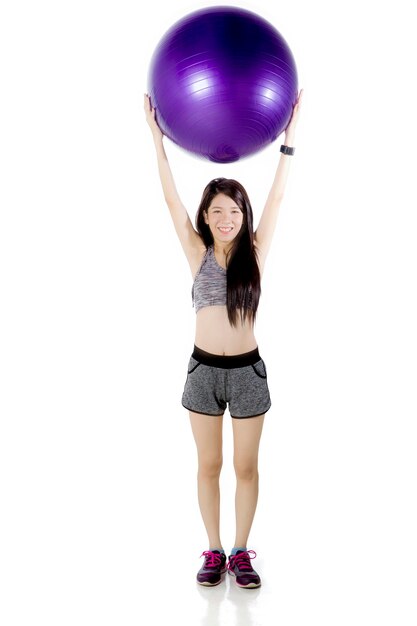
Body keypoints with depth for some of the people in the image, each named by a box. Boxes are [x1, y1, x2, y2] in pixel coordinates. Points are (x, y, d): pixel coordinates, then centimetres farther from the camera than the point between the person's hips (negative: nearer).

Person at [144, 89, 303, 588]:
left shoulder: (254, 252, -3)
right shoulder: (198, 253, -2)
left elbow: (276, 197, -8)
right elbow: (171, 199, -7)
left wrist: (289, 136, -11)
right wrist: (157, 138, -10)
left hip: (247, 370, 0)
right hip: (204, 369, 0)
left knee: (246, 466, 9)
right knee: (209, 466, 11)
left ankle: (240, 552, 24)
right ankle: (214, 552, 25)